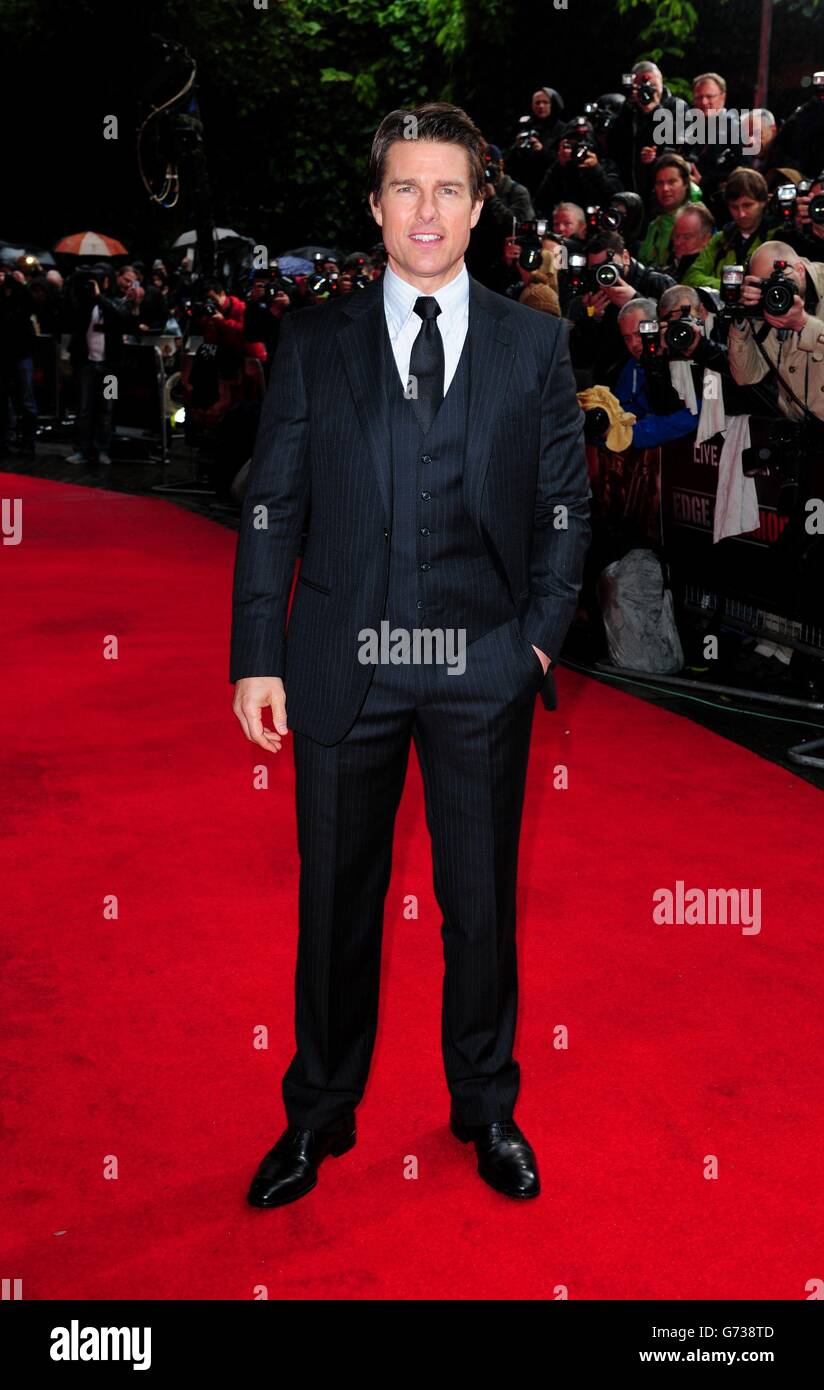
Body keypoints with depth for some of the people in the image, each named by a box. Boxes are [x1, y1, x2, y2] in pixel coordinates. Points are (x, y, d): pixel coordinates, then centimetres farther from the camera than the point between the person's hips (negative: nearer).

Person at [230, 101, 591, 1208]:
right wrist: (257, 659, -3)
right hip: (344, 664, 0)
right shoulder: (314, 344, 6)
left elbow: (567, 506, 8)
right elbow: (271, 509, 4)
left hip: (484, 666, 0)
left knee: (483, 899, 11)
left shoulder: (534, 345, 7)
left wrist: (541, 636, -2)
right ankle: (319, 1115, 29)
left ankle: (487, 1108, 31)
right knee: (337, 898, 10)